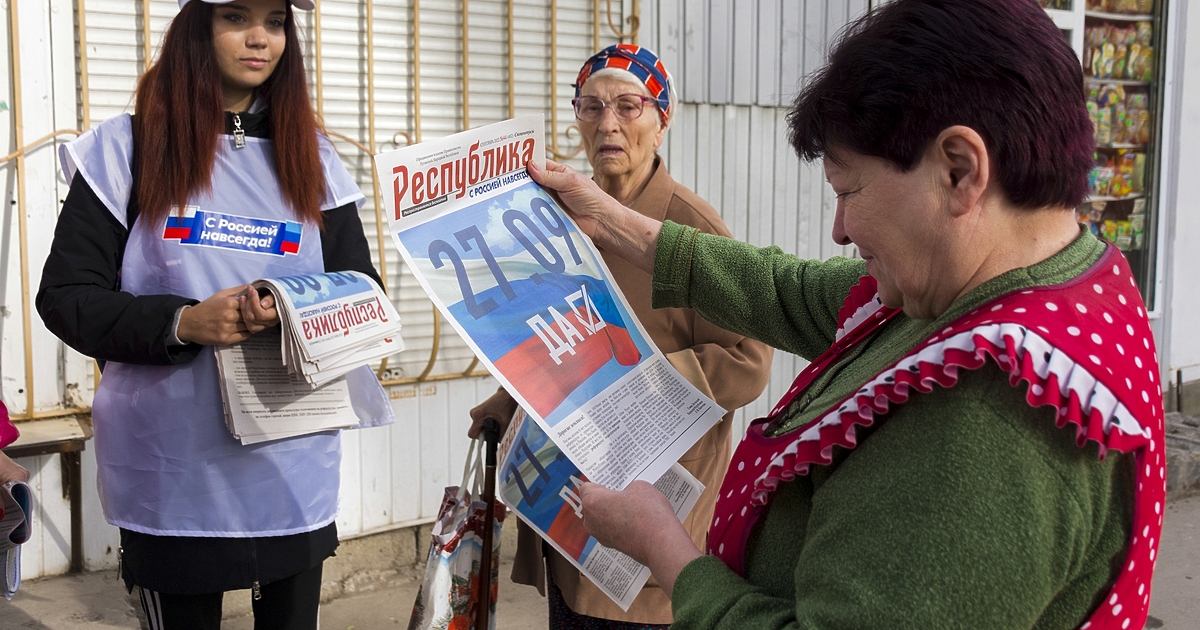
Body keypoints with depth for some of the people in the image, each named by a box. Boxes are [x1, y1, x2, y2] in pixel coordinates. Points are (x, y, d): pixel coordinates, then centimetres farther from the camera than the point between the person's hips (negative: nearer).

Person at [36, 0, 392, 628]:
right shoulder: (128, 147, 0)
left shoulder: (311, 158, 9)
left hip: (294, 461, 3)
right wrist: (181, 322, -20)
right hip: (173, 466, -2)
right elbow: (65, 297, -3)